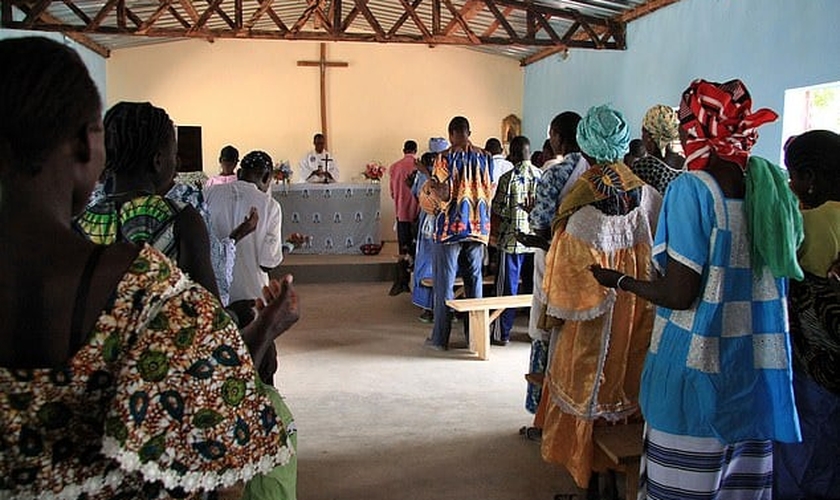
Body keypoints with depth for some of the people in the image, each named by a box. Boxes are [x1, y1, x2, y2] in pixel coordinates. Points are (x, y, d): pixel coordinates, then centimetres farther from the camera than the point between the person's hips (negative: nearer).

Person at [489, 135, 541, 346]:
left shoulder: (508, 178, -10)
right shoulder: (542, 176, 4)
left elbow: (498, 212, -9)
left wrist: (494, 234, 5)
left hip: (512, 239, -4)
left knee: (507, 287, 3)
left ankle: (502, 333, 9)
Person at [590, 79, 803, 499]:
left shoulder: (691, 189, -15)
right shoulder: (772, 185, 5)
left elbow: (678, 295, -18)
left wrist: (620, 281, -2)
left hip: (698, 370, -6)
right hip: (761, 376, 7)